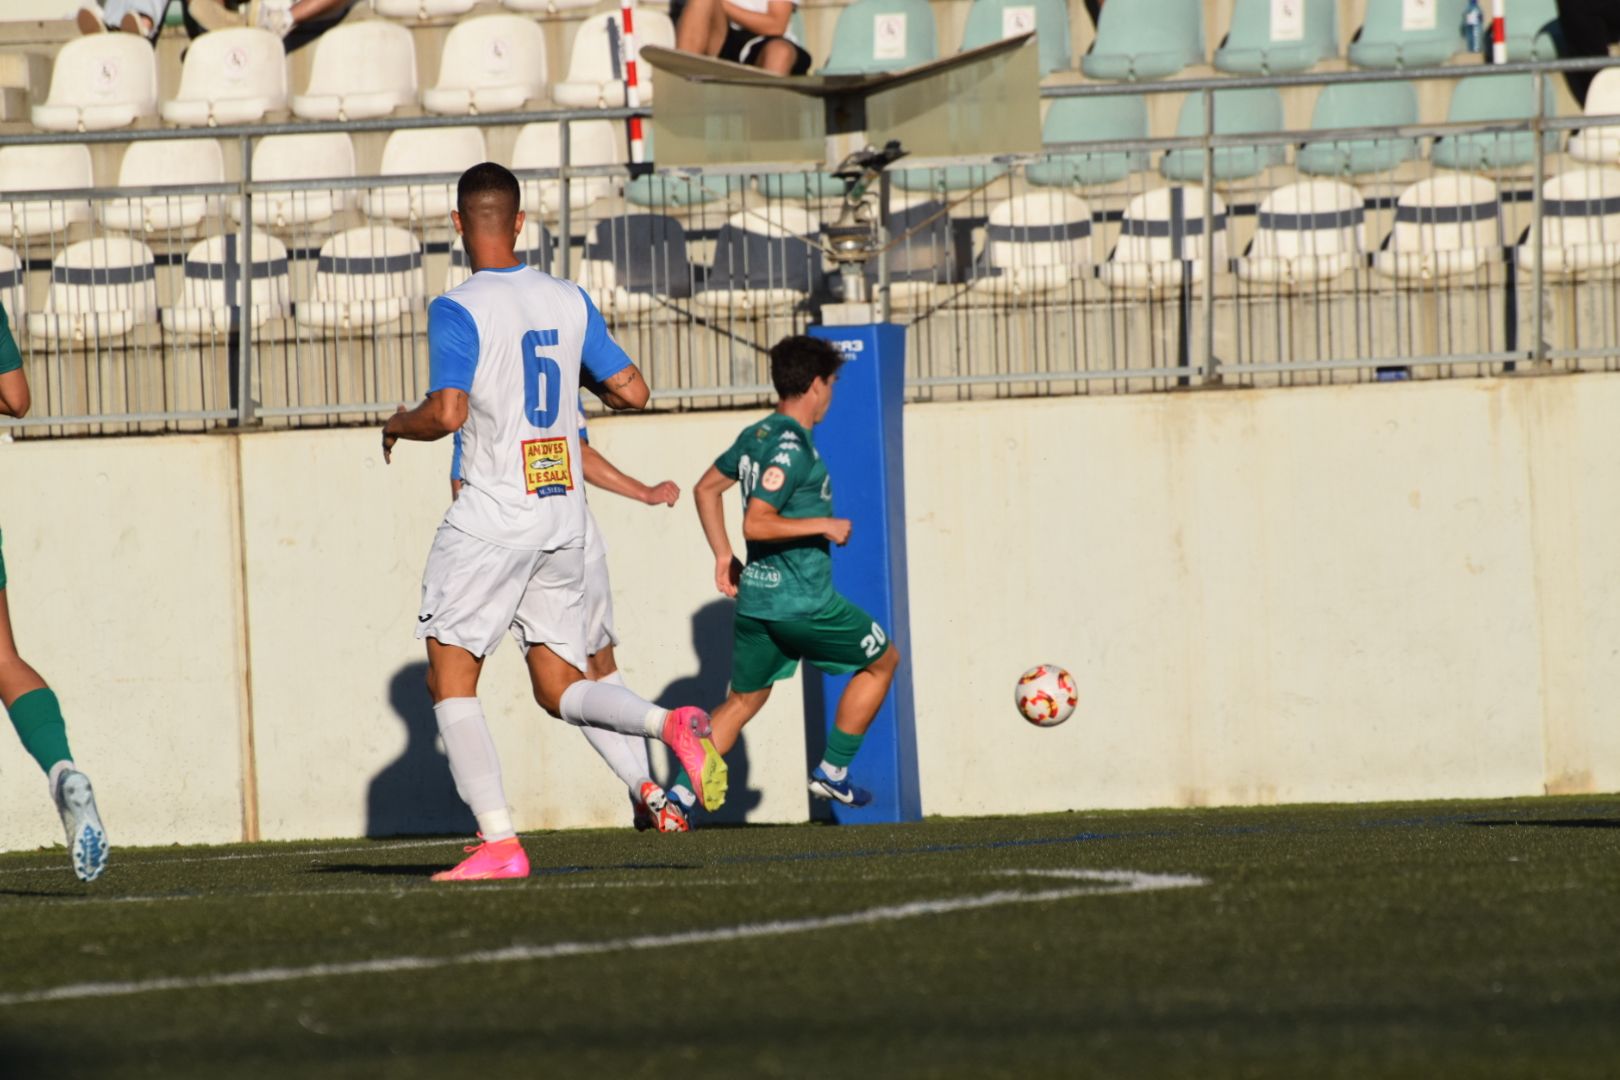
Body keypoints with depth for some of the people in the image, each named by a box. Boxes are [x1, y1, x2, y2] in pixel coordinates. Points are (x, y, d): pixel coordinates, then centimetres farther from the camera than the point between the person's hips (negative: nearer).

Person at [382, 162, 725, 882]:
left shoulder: (458, 310, -10)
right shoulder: (570, 302, 8)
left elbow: (448, 413, -20)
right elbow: (632, 393, 9)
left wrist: (399, 426, 1)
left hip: (490, 519, -6)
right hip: (564, 516, 6)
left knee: (451, 679, 2)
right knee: (559, 686, 12)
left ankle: (499, 842, -9)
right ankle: (671, 725, -15)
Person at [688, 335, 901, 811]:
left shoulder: (754, 436, 9)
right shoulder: (791, 446, -18)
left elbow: (706, 490, 21)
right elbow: (757, 523, -25)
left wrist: (724, 557, 23)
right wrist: (824, 526, -17)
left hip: (754, 595, 8)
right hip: (803, 601, -8)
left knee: (741, 701, 18)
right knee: (883, 661, 14)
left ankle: (678, 795, 4)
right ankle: (833, 772, 17)